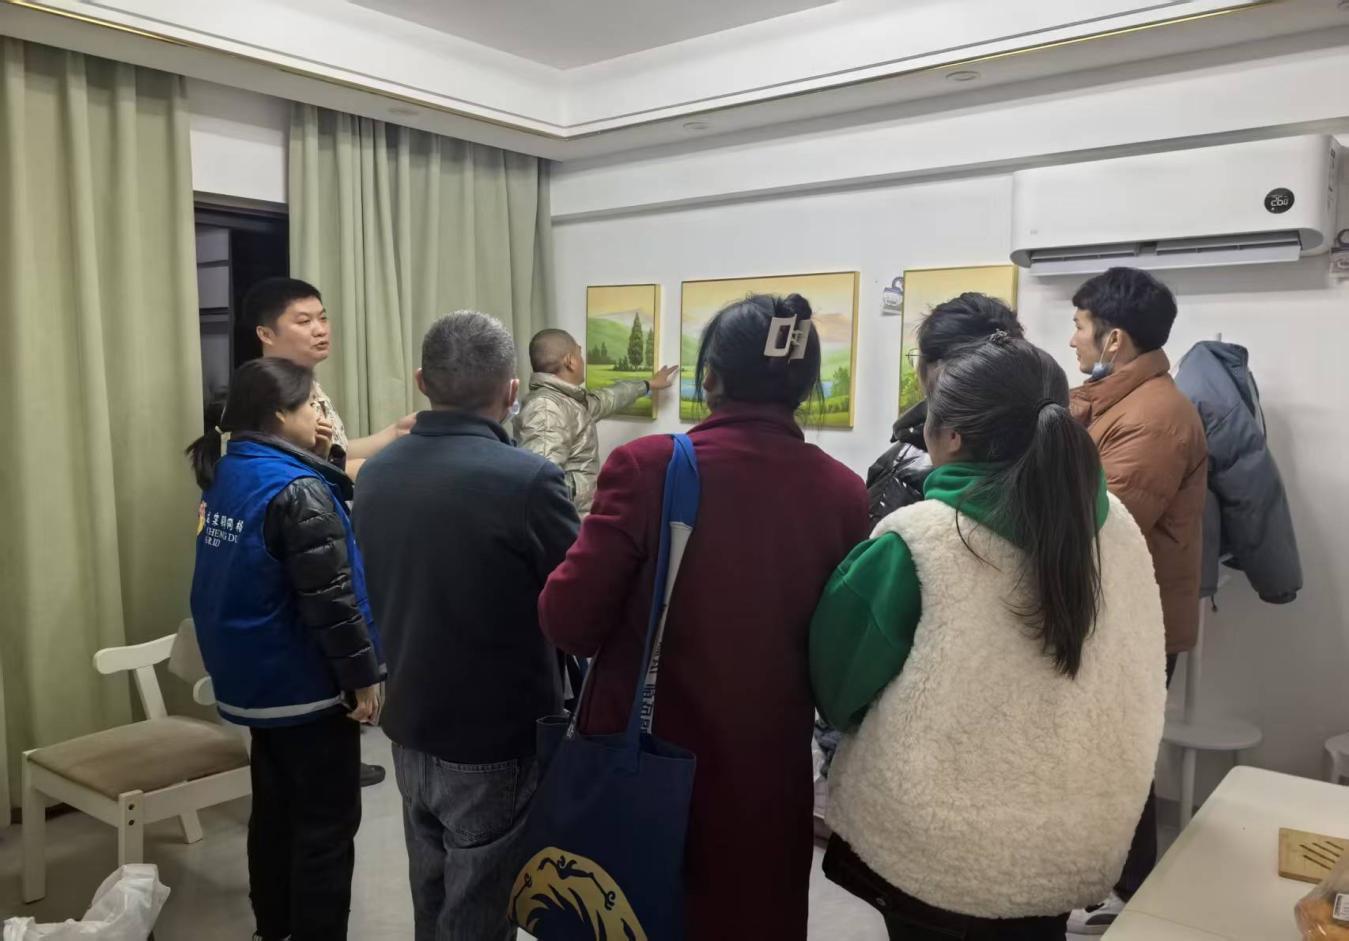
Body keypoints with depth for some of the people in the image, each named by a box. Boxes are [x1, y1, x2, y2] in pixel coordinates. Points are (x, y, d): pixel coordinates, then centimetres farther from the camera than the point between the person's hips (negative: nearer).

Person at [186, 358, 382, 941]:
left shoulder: (227, 475, 4)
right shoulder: (297, 490, -23)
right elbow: (330, 599, -25)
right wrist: (363, 675, -16)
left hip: (254, 677, 9)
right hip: (306, 683, -9)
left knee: (275, 806, 22)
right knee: (326, 822, 5)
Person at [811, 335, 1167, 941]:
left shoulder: (916, 541, -21)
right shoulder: (1117, 525, -6)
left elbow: (838, 686, -9)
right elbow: (1138, 685, 6)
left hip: (931, 849, -4)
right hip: (1079, 844, 4)